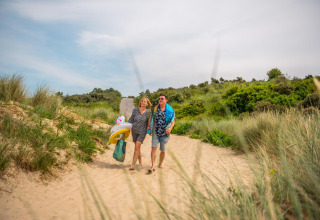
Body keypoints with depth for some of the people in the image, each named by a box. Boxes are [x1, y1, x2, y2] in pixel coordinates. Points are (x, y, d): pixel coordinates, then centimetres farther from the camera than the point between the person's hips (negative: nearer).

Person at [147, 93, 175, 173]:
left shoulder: (170, 110, -3)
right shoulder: (155, 108, 4)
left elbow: (173, 122, 2)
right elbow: (152, 120, 12)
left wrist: (170, 128, -16)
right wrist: (149, 130, 8)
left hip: (164, 133, -1)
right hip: (156, 132, 1)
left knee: (163, 150, 9)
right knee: (153, 147, -12)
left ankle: (160, 164, 31)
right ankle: (153, 166, -11)